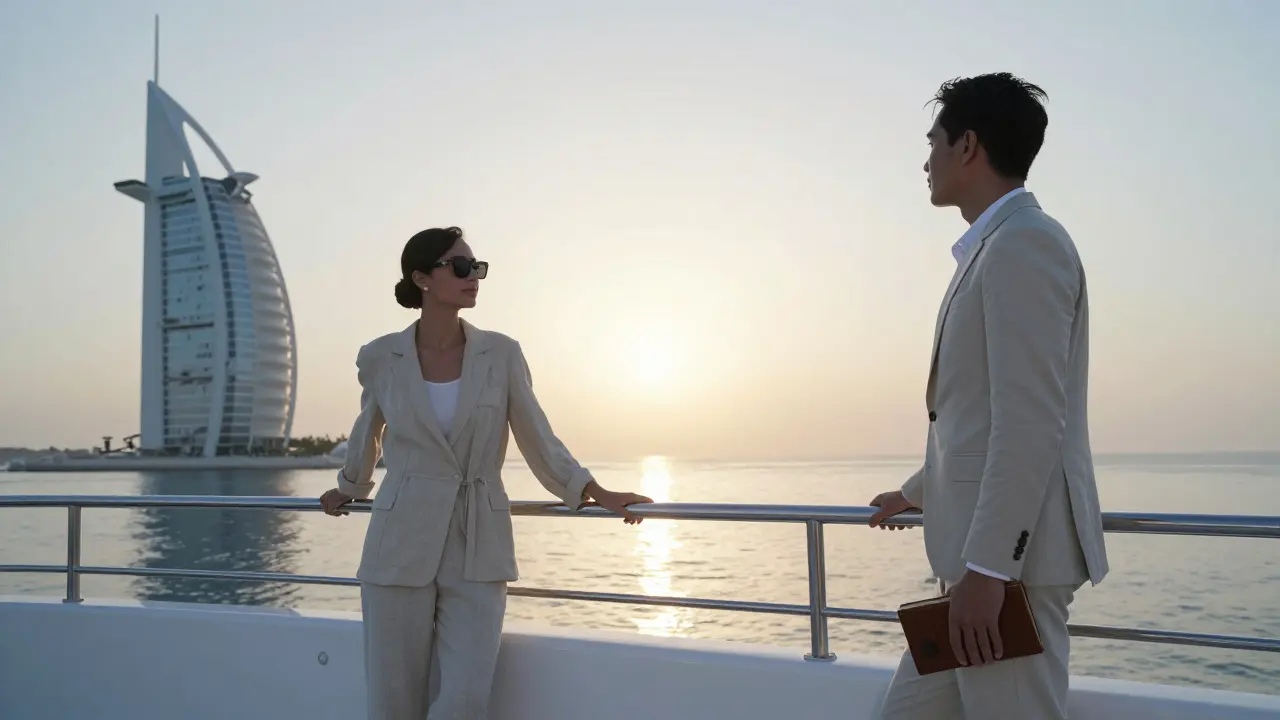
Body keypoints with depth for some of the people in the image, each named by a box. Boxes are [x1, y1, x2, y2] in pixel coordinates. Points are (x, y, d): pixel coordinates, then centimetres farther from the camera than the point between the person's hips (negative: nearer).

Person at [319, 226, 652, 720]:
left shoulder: (502, 354, 0)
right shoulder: (380, 358, 0)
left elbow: (539, 439, 4)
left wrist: (597, 493, -7)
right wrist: (349, 490, 34)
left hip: (478, 550, 0)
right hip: (401, 543, 0)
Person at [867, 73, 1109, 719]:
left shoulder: (1025, 242, -11)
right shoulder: (993, 250, 20)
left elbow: (1032, 422, -20)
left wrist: (986, 566, -21)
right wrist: (919, 491, 40)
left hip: (1011, 555, -10)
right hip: (983, 550, 10)